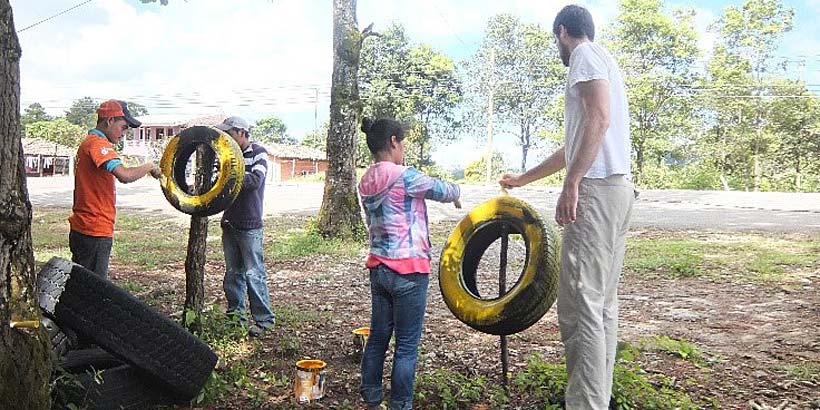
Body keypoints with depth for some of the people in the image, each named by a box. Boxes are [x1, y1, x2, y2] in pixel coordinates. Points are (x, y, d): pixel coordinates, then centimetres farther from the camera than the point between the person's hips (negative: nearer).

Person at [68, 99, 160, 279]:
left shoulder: (88, 142, 17)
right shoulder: (97, 144, -15)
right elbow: (124, 175, -31)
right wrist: (149, 167, -14)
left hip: (83, 229, 10)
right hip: (95, 232, -10)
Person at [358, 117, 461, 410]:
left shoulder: (367, 181, 8)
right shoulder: (404, 176, -15)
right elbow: (443, 191, -3)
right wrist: (456, 191, 18)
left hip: (378, 268, 8)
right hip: (408, 270, -8)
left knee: (378, 337, 16)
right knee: (406, 346, 2)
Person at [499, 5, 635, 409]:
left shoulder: (585, 54, 0)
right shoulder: (602, 61, 29)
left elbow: (599, 119, -18)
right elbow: (573, 147, 32)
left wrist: (571, 184, -22)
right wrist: (523, 179, 38)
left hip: (597, 189, -10)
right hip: (617, 189, 10)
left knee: (580, 305, -11)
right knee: (602, 304, 10)